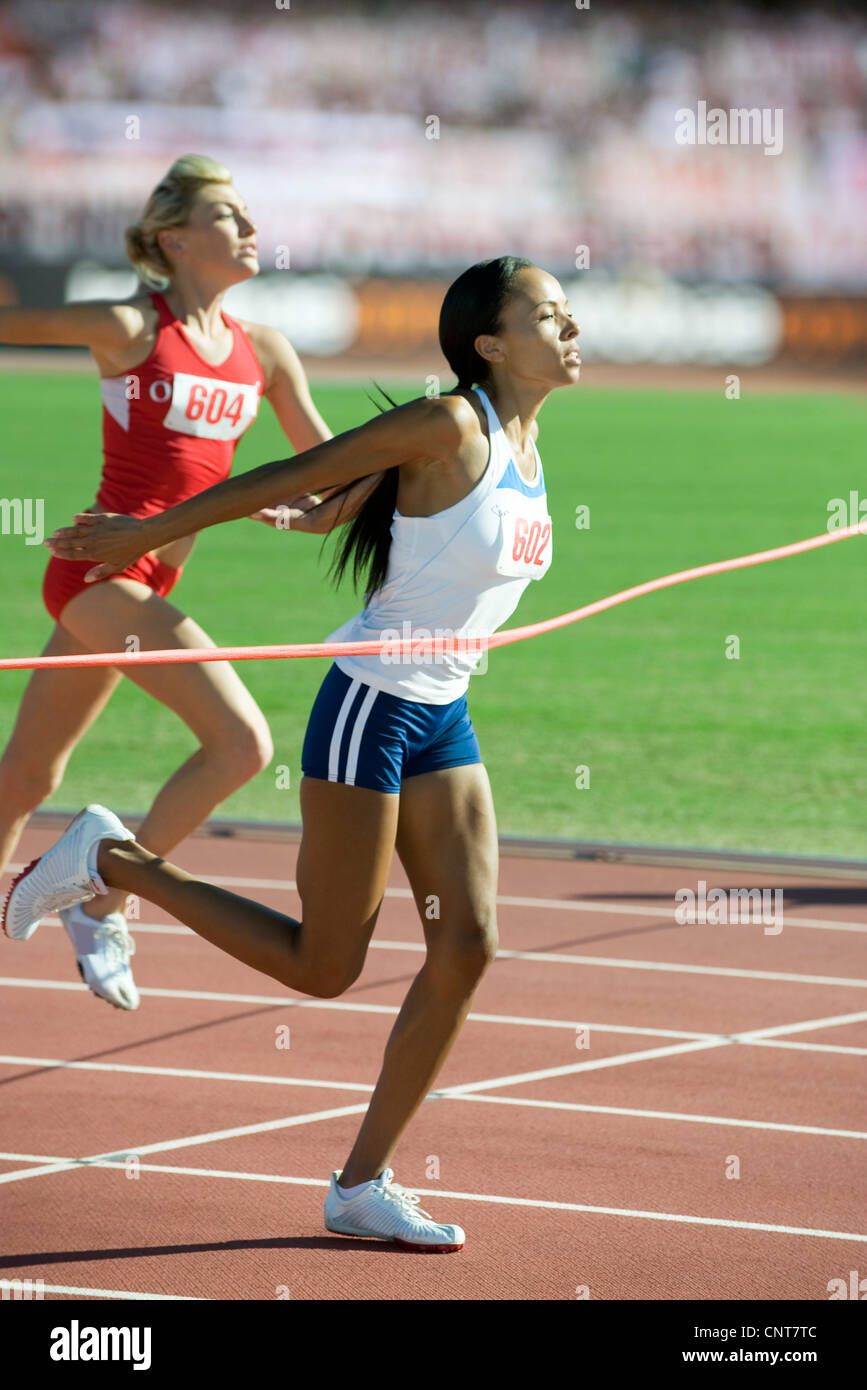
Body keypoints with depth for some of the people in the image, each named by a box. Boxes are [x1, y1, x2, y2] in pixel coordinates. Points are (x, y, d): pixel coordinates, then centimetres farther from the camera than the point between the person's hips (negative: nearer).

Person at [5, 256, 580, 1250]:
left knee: (467, 947, -1)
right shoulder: (450, 425, -17)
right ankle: (108, 860, 11)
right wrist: (145, 533, -6)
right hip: (370, 708, -8)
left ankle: (362, 1186, 7)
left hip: (443, 720, 8)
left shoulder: (526, 446, 8)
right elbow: (293, 477, -11)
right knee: (324, 967, -2)